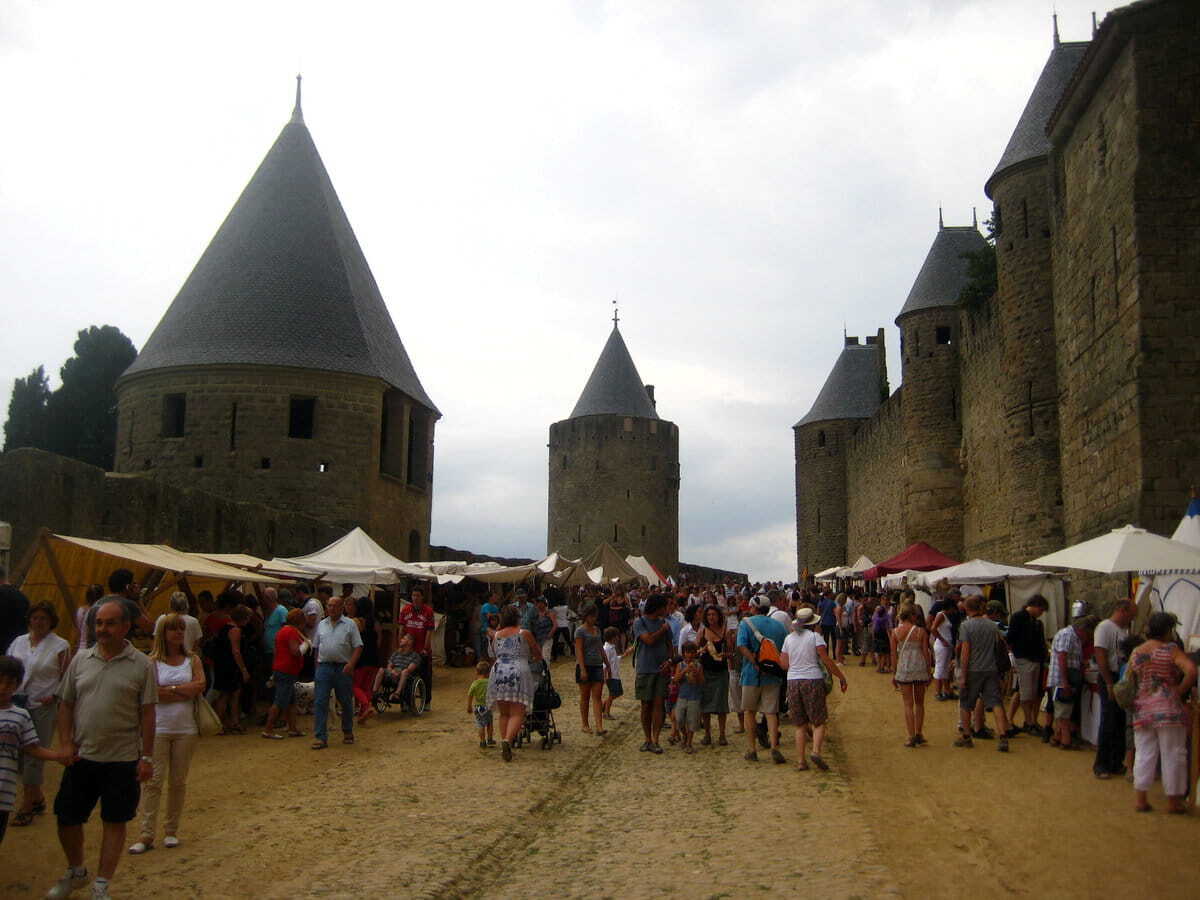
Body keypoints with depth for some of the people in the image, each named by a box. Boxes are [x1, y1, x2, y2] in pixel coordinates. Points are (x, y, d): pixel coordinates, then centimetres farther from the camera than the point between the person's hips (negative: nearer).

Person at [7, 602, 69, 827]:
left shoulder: (61, 646, -4)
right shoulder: (18, 642, 9)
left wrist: (54, 696, -15)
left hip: (44, 708, -5)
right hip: (17, 705, 5)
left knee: (34, 756, -1)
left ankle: (26, 806, 9)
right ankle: (38, 798, 25)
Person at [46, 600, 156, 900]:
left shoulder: (142, 664, -6)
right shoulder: (81, 660, 4)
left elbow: (147, 713, -5)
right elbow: (66, 704, 9)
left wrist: (147, 757, -7)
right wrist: (65, 742, -1)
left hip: (122, 759, -3)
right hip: (81, 757, 3)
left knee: (115, 822, 6)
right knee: (66, 818, 11)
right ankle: (75, 872, 37)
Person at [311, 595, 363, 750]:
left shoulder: (350, 625, 1)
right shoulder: (321, 625, 13)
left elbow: (358, 647, -4)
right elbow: (317, 647, 17)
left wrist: (351, 664, -16)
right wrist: (317, 666, 8)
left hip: (343, 668, -2)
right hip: (324, 667, 2)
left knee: (346, 702, 8)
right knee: (319, 702, -5)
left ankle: (348, 733, 25)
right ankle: (320, 737, -4)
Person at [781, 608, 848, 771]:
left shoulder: (789, 638, 9)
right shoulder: (815, 636, -3)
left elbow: (784, 664, 6)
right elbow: (826, 660, -8)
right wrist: (841, 677, -2)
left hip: (793, 681, 4)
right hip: (813, 680, -4)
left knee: (800, 725, 10)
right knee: (819, 721, 3)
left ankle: (800, 761, 6)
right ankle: (816, 751, -18)